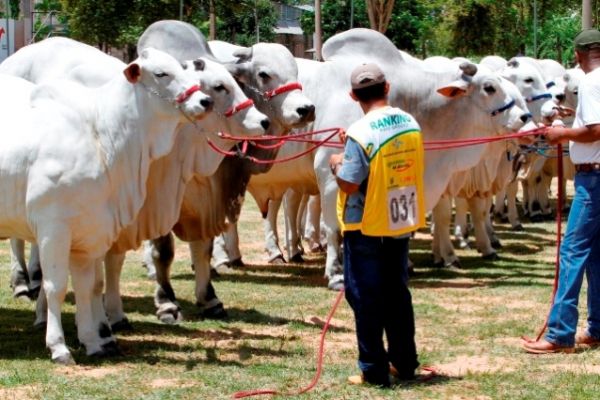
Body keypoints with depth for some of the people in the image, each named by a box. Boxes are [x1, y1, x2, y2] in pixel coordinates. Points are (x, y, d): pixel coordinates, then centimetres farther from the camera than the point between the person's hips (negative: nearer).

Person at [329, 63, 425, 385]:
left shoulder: (360, 133, -20)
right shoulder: (411, 124, 0)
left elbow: (349, 184, -21)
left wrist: (337, 165, 0)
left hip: (366, 228, -6)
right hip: (402, 223, 6)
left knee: (366, 298, 4)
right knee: (397, 293, 18)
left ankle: (373, 371, 7)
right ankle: (404, 363, 24)